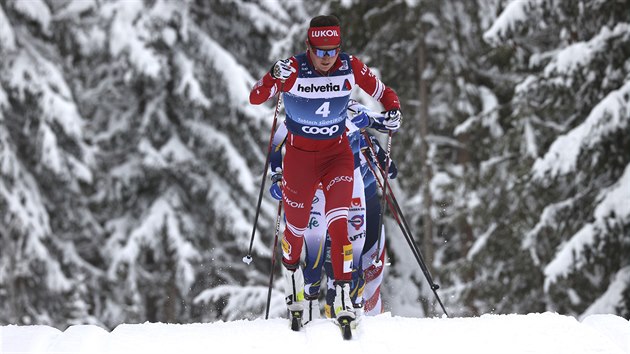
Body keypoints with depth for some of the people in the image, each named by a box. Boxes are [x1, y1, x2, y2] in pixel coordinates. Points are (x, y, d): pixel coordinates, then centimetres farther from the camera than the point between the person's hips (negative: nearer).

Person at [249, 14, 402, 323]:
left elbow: (383, 92, 1)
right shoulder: (293, 70, -19)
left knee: (338, 222, -17)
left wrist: (393, 110, -21)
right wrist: (274, 77, -43)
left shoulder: (350, 68, -12)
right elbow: (254, 98, -24)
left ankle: (343, 295, -16)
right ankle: (290, 272, 45)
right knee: (296, 227, 13)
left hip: (338, 155, 0)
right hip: (299, 156, 0)